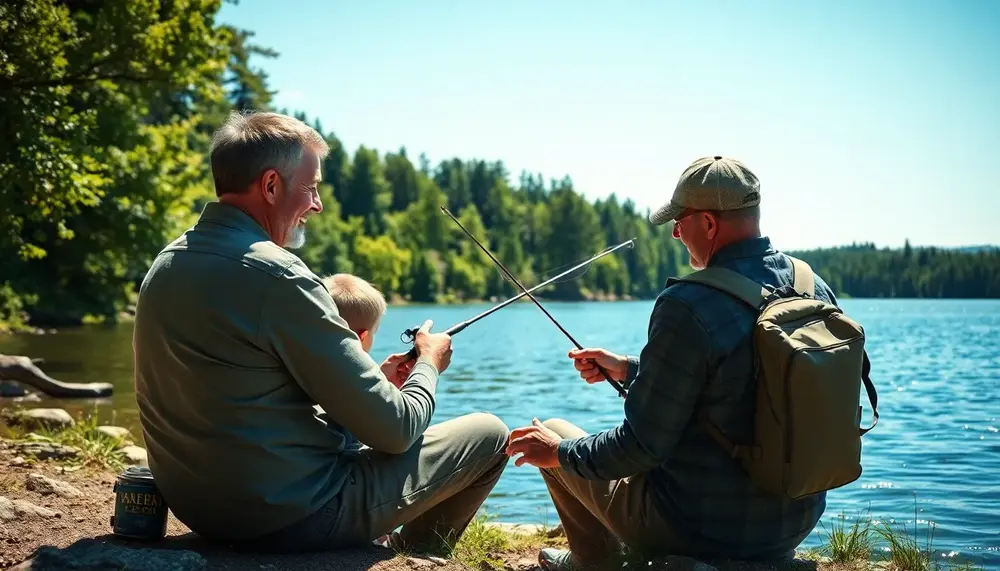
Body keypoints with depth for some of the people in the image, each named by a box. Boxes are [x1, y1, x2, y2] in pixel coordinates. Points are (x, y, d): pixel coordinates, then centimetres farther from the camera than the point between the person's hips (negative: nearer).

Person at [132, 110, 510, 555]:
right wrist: (428, 365, 3)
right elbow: (393, 429, -18)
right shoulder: (277, 276, -22)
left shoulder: (165, 264, 4)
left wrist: (373, 377, 13)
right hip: (291, 516, -9)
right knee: (489, 435, 7)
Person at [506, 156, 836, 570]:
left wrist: (559, 453, -3)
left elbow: (643, 446, -21)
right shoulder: (816, 291, -1)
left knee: (552, 438, 15)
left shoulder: (687, 306, -25)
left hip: (700, 532, -7)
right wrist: (629, 369, 19)